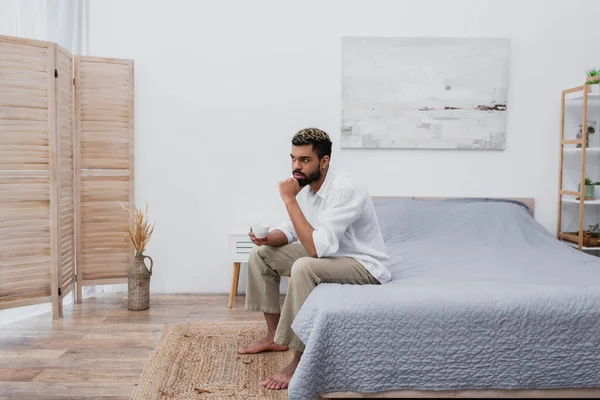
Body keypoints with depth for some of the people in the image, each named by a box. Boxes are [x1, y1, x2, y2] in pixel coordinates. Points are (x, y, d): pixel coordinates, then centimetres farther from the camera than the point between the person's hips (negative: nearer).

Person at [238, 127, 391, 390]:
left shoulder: (345, 191, -29)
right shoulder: (306, 185, -2)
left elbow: (316, 247, -36)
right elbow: (291, 230, 9)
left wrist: (289, 200, -32)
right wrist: (268, 237, -14)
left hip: (363, 266, -9)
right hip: (328, 254, 9)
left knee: (303, 268, -37)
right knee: (261, 254, 6)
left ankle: (300, 361, -23)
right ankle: (274, 335, 14)